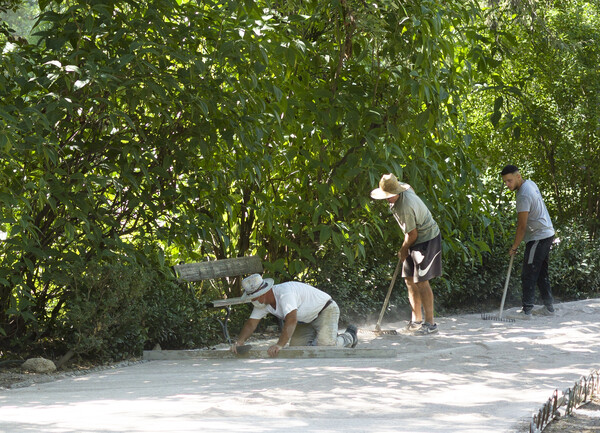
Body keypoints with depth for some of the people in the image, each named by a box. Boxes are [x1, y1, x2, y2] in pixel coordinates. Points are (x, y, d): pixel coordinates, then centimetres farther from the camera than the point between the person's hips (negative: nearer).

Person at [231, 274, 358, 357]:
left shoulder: (284, 293, -37)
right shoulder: (261, 301, -9)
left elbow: (291, 320, -48)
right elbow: (251, 323, -11)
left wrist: (280, 345, -58)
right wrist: (240, 341, -30)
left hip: (325, 311, -9)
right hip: (307, 320, 9)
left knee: (324, 346, -26)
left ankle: (349, 337, 6)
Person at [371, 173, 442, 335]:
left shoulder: (405, 207, -30)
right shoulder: (403, 188, -2)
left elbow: (412, 234, -20)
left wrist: (403, 250, -2)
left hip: (427, 239, -10)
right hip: (417, 239, 10)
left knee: (421, 281, -10)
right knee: (410, 280, 10)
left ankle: (430, 323, -5)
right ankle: (416, 320, 17)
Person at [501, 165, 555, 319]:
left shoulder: (523, 196, -22)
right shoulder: (530, 183, 9)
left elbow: (522, 226, -20)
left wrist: (514, 246, -11)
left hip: (538, 236, -10)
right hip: (546, 234, 10)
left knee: (528, 275, -8)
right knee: (541, 273, 15)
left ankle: (526, 311, -8)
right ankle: (548, 307, 20)